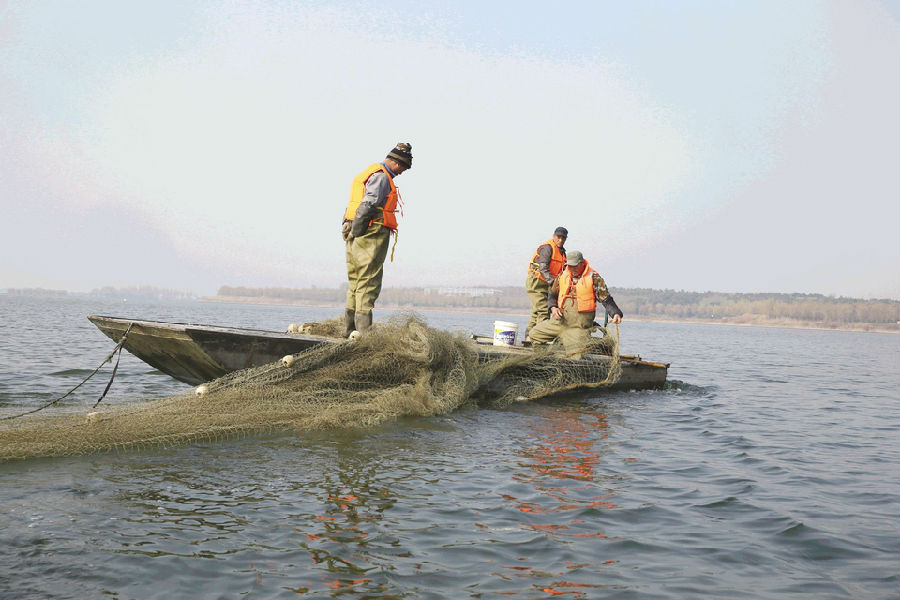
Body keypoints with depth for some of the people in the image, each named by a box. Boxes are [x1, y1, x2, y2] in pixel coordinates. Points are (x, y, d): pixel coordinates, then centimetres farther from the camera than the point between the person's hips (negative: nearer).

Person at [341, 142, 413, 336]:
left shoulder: (367, 174, 22)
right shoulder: (381, 177, -9)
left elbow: (352, 206, 19)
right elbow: (368, 205, -19)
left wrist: (348, 228, 14)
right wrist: (355, 231, -16)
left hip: (356, 235, 10)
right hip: (372, 234, -10)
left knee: (356, 281, 12)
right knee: (368, 282, -9)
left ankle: (350, 327, 15)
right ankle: (363, 330, -10)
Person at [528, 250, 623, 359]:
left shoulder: (593, 278, -4)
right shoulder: (562, 276, 11)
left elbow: (606, 299, -6)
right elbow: (552, 294, 22)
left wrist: (616, 313, -22)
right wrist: (553, 308, 1)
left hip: (579, 326, -5)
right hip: (560, 321, 6)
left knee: (576, 357, -16)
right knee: (535, 334, 6)